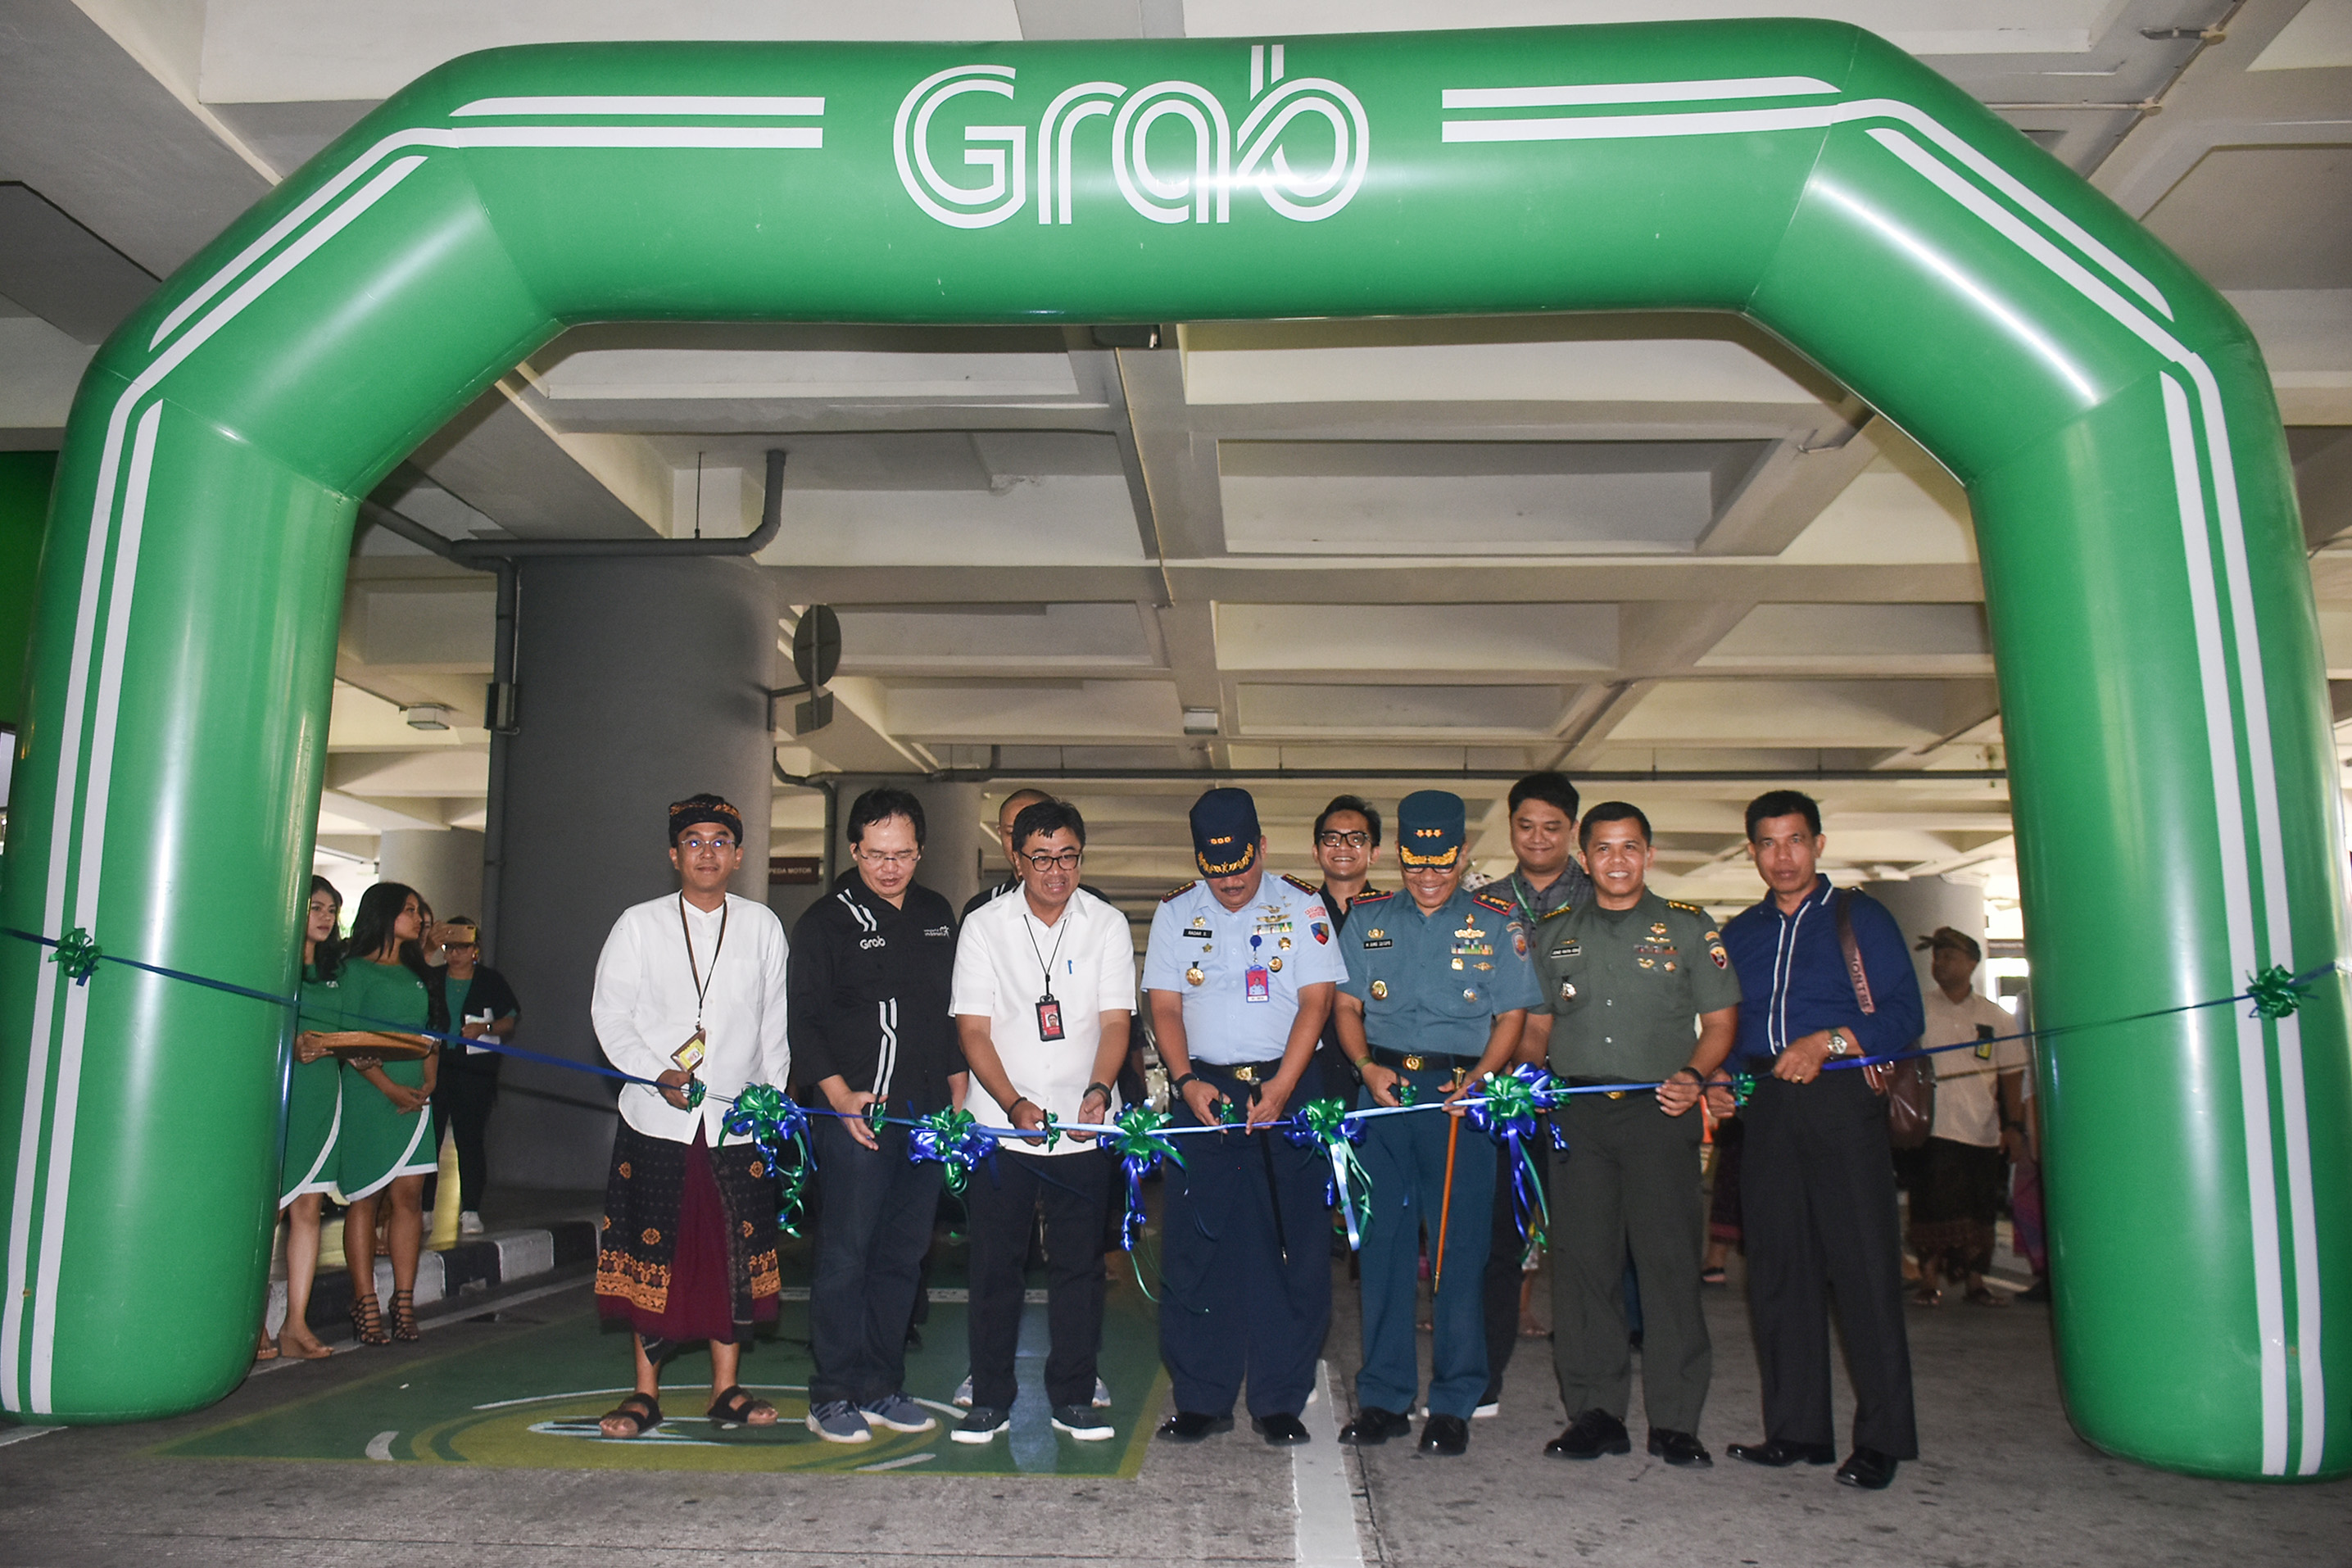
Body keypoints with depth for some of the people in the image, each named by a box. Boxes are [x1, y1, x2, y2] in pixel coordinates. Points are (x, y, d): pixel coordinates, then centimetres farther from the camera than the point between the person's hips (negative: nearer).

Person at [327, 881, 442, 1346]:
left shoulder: (416, 974, 18)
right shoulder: (356, 970, -1)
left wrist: (428, 1083, 3)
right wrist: (391, 1088, -14)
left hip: (415, 1096, 6)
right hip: (368, 1097, -5)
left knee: (409, 1195, 1)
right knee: (364, 1199, -1)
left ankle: (404, 1304, 4)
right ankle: (365, 1305, 2)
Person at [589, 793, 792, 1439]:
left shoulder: (762, 926, 8)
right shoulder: (639, 924, 4)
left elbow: (776, 1023, 11)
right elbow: (610, 1013, 0)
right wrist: (656, 1075, -14)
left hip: (739, 1119, 1)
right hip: (656, 1118, -1)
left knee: (738, 1252, 5)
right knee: (652, 1249, 4)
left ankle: (727, 1389, 18)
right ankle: (646, 1392, 17)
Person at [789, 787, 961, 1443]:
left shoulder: (938, 915, 14)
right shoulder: (827, 921, -3)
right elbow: (802, 1019, -6)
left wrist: (957, 1088, 15)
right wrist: (838, 1093, -16)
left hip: (927, 1114, 5)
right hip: (856, 1112, -5)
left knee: (904, 1254, 9)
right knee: (847, 1253, -4)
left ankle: (882, 1387, 19)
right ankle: (833, 1396, 7)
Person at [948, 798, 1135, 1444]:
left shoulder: (1107, 925, 2)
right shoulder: (984, 926, -1)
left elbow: (1115, 1021, -2)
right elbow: (973, 1030, -3)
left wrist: (1099, 1090, -21)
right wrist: (1015, 1105, -17)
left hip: (1083, 1126, 1)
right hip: (1001, 1124, -1)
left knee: (1079, 1265, 5)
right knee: (995, 1265, 4)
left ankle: (1072, 1398, 19)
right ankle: (990, 1399, 18)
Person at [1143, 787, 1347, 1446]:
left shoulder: (1302, 907, 2)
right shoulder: (1175, 913, 9)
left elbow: (1315, 1001, -4)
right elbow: (1165, 1006, 7)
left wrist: (1278, 1090, -14)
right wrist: (1186, 1081, -9)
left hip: (1286, 1090, -1)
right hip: (1203, 1092, 2)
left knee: (1291, 1248, 0)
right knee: (1194, 1248, 2)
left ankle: (1280, 1402, 11)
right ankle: (1201, 1399, 13)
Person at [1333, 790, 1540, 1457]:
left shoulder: (1497, 924, 5)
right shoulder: (1368, 919, 11)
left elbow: (1512, 1015, 3)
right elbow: (1347, 1006, 11)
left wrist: (1478, 1076, -13)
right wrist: (1367, 1066, -6)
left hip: (1459, 1098, -2)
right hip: (1383, 1090, 2)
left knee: (1459, 1248, 0)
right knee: (1383, 1244, 6)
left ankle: (1453, 1404, 11)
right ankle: (1383, 1397, 16)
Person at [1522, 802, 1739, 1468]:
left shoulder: (1689, 928, 8)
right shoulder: (1556, 936, 16)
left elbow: (1720, 1021, 6)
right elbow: (1535, 1026, 19)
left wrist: (1693, 1076, -11)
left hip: (1660, 1113, -2)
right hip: (1577, 1115, 3)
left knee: (1669, 1260, -4)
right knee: (1582, 1261, 3)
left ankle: (1674, 1420, 5)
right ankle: (1596, 1413, 12)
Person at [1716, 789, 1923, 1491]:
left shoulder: (1860, 917, 6)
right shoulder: (1738, 933, 19)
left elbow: (1904, 1014, -2)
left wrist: (1830, 1042, -16)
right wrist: (1718, 1077, 3)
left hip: (1841, 1099, -4)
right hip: (1766, 1108, 4)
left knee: (1864, 1266, -6)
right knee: (1779, 1269, 5)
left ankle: (1881, 1438, 3)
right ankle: (1796, 1428, 13)